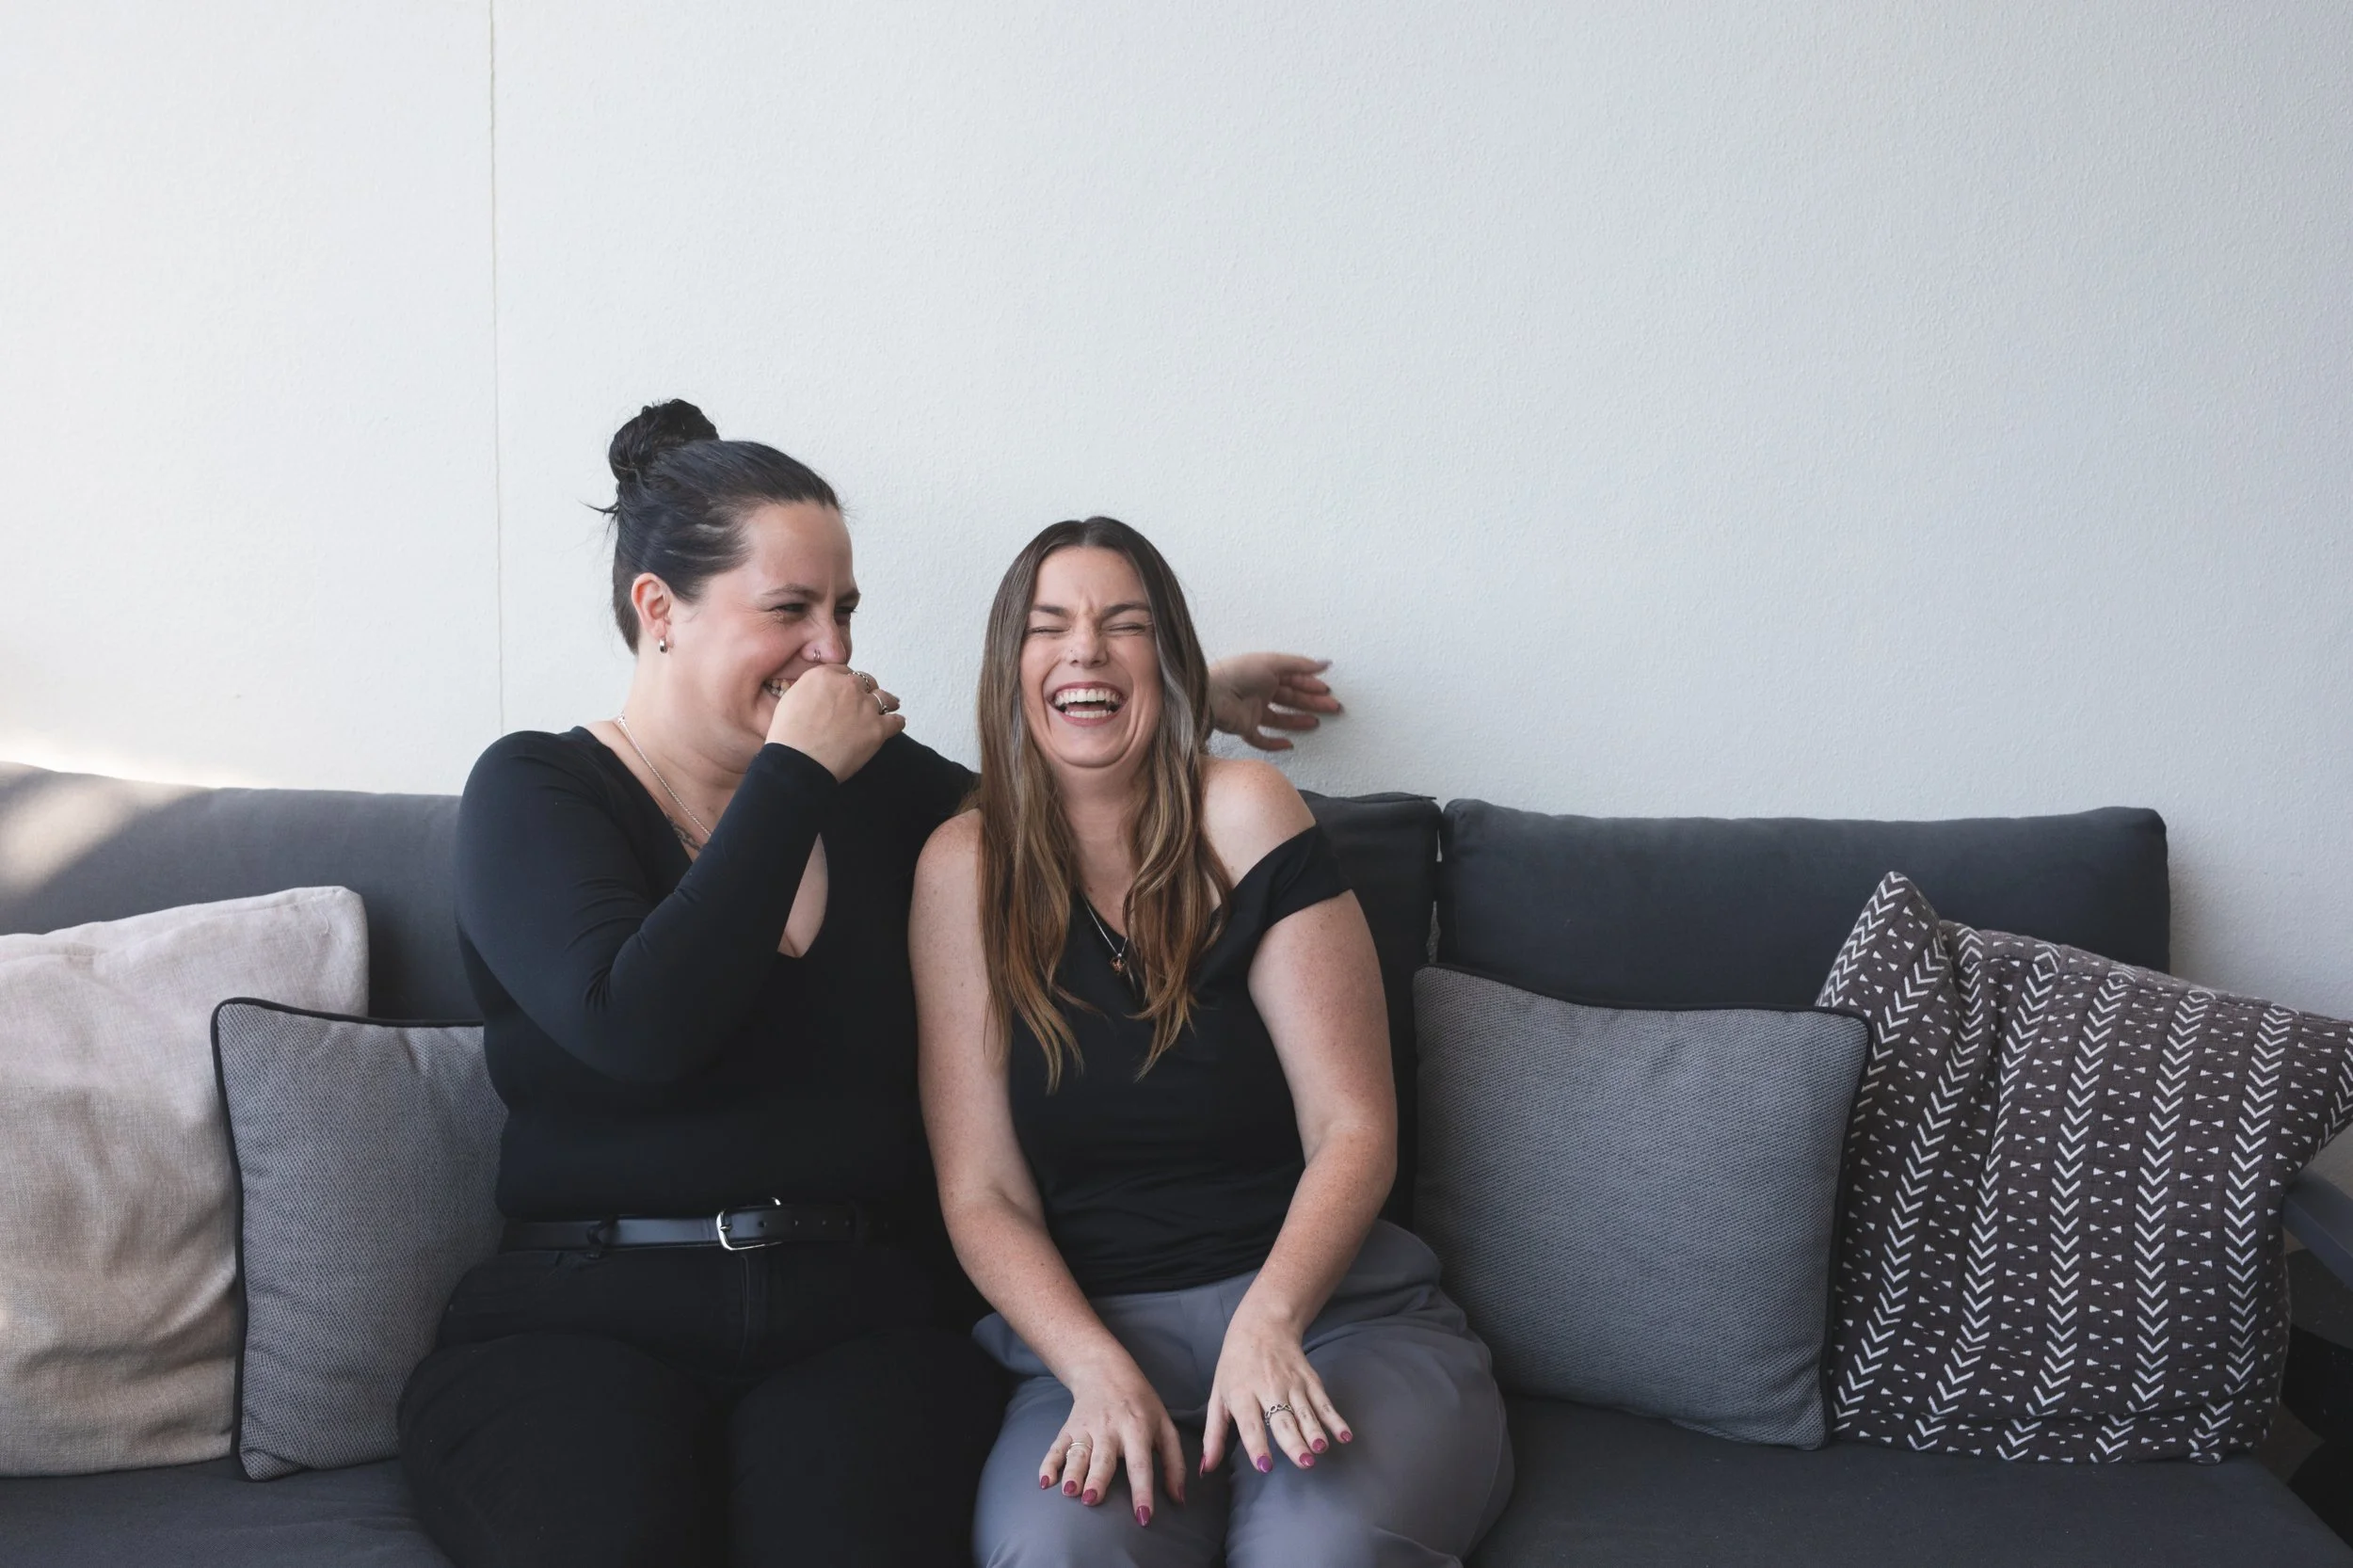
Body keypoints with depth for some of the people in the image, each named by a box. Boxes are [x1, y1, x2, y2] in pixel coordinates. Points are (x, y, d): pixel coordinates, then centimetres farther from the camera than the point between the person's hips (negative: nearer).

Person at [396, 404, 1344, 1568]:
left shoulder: (876, 786, 13)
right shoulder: (534, 792, 2)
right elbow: (637, 1028, -17)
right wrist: (794, 777, -10)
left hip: (859, 1314, 3)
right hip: (584, 1320, -2)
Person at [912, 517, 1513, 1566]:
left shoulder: (1241, 817, -1)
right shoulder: (965, 868, 3)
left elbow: (1352, 1130, -5)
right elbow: (982, 1192, 0)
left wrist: (1268, 1322, -22)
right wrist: (1100, 1372, -17)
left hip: (1327, 1307, 0)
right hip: (1084, 1333, 1)